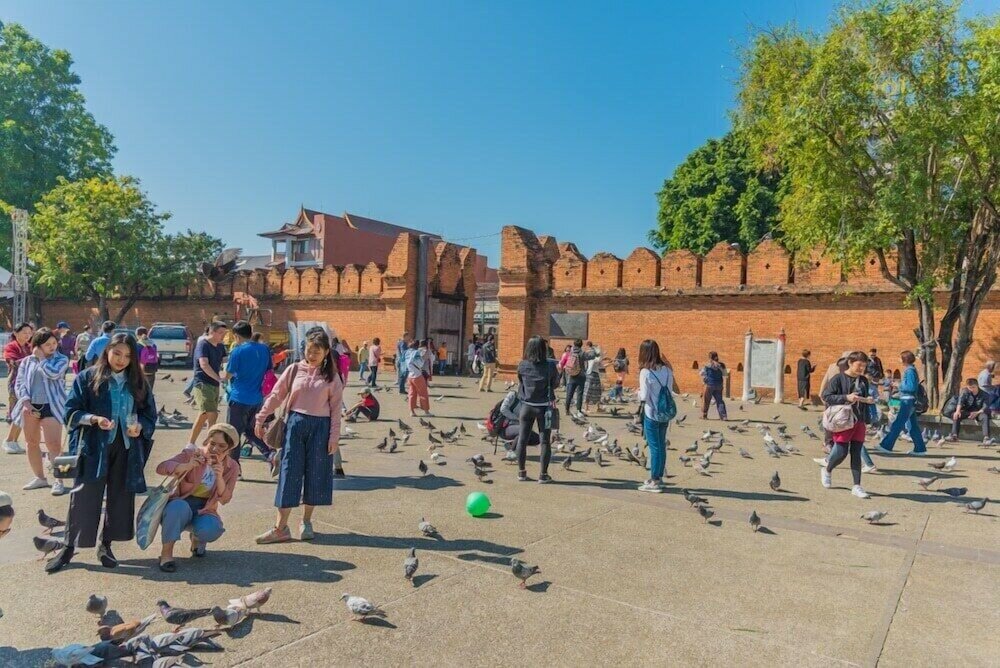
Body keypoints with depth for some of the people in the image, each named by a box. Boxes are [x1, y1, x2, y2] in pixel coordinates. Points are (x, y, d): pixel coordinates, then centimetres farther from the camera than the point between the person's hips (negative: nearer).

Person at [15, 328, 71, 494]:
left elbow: (53, 373, -19)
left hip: (51, 406, -4)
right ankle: (39, 477, 27)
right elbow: (19, 383, 3)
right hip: (30, 407, 4)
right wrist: (26, 402, -12)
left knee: (54, 444, -10)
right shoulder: (27, 361, 8)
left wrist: (41, 357, -7)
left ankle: (58, 480, -4)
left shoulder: (61, 360, 0)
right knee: (32, 443, 13)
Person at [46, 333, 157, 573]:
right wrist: (94, 419, -19)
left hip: (127, 448, 3)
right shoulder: (88, 377, 0)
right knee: (84, 497, -2)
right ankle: (68, 547, 13)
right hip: (94, 447, -3)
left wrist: (140, 426, -10)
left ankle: (106, 545, 22)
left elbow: (150, 414, 10)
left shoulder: (138, 382, 7)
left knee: (120, 497, 7)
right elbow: (71, 411, -2)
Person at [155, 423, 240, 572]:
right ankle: (166, 552, -17)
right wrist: (187, 466, -39)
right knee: (179, 506, -38)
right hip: (180, 507, -2)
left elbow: (224, 500, -7)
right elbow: (161, 468, -22)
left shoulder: (231, 467, -3)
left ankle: (196, 539, 8)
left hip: (204, 511, 2)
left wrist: (219, 477, -25)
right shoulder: (192, 454, -10)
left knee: (211, 530, -31)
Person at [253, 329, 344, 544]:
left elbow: (336, 409, -1)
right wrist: (260, 419, 5)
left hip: (320, 427, -1)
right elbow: (276, 396, 6)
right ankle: (280, 528, 7)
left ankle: (306, 522, 23)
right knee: (289, 473, 2)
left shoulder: (332, 377, 0)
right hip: (295, 423, 1)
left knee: (315, 474, 7)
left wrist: (334, 437, -6)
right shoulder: (295, 369, 2)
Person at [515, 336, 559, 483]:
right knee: (545, 441, 7)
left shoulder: (522, 365, -6)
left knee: (522, 439, 12)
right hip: (543, 407, -2)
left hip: (526, 406, 3)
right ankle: (543, 474, 9)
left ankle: (521, 472, 20)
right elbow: (556, 382, 1)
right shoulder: (549, 366, -13)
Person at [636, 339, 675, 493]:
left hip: (651, 414, -6)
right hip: (665, 414, 6)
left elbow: (644, 396, -14)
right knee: (662, 446, 15)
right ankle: (658, 477, 26)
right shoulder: (667, 370, 2)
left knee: (654, 447, 0)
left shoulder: (645, 372, -15)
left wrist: (638, 392, 5)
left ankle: (654, 482, 7)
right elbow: (670, 392, 5)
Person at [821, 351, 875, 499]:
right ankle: (827, 470, 25)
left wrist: (868, 400, 0)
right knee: (842, 452, -5)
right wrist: (846, 397, -21)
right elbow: (826, 396, -12)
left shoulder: (864, 381, 11)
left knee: (856, 454, 5)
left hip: (859, 422, 5)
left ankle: (857, 486, 9)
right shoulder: (839, 378, -8)